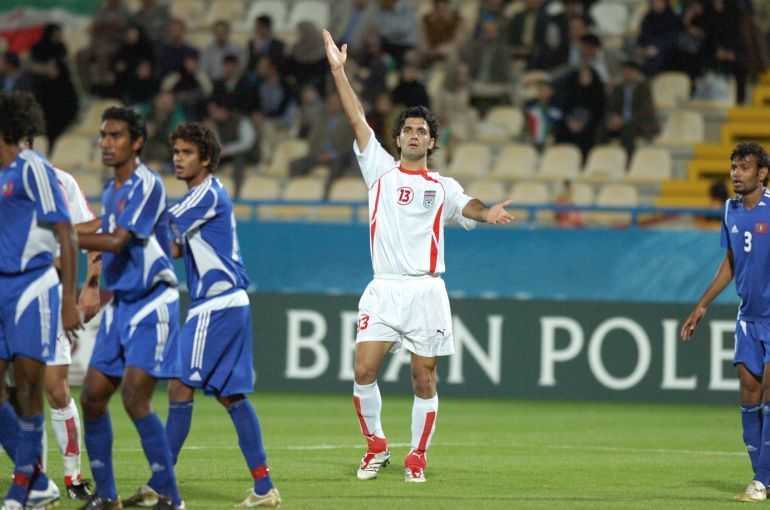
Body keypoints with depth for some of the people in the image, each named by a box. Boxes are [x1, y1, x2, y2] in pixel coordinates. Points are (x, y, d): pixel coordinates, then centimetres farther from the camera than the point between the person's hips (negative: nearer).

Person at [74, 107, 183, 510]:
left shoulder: (147, 185, -14)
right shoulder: (111, 190, 13)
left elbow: (118, 240, -22)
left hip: (151, 304, -9)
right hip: (120, 305, 9)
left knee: (134, 398, -16)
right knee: (92, 397, 3)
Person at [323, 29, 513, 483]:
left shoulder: (442, 186, 10)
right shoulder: (381, 170, 11)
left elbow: (467, 206, -9)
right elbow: (358, 119, 7)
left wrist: (489, 213, -32)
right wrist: (339, 71, 3)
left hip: (426, 291, 0)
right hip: (384, 289, 0)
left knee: (424, 381, 0)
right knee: (365, 369, -10)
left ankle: (418, 456, 13)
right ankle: (376, 444, 10)